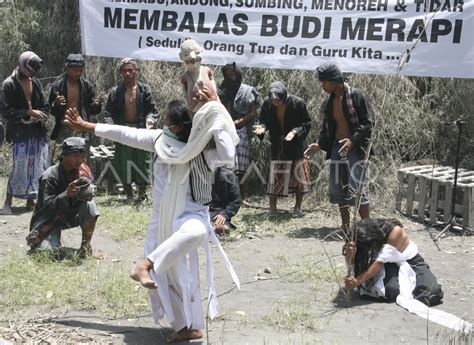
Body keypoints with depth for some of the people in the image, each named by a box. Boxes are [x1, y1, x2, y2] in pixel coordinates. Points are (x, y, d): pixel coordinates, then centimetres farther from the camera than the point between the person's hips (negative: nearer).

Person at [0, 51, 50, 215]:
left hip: (38, 132, 6)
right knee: (20, 167, -6)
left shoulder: (35, 82, 10)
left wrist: (37, 116, -7)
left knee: (38, 167, 6)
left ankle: (31, 201, 17)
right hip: (21, 134, -6)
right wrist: (29, 112, -15)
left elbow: (45, 107, 13)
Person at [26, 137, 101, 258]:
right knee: (48, 251, -26)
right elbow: (46, 207, -27)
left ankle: (85, 248, -11)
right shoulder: (50, 176, -24)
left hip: (70, 214, 4)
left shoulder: (82, 170, -10)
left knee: (90, 206, -25)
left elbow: (89, 193, -12)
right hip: (49, 219, -4)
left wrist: (85, 191, -37)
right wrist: (66, 194, -44)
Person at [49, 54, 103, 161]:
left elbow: (93, 111, 8)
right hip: (63, 130, -2)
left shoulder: (87, 86, 3)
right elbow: (52, 111, 1)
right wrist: (56, 104, -21)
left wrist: (97, 104, -14)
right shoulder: (58, 85, -3)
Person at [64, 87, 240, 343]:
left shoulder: (201, 152, -18)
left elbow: (228, 156, -39)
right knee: (165, 276, 7)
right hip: (162, 219, 6)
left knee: (195, 232, -44)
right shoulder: (160, 139, -2)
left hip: (190, 215, -6)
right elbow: (126, 134, 6)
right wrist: (85, 126, 12)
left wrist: (217, 113, -37)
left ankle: (146, 265, -44)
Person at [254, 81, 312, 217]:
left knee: (298, 176, 4)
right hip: (277, 146, 2)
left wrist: (295, 131, -27)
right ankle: (272, 209, 12)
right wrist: (262, 127, -19)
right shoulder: (267, 104, -11)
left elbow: (306, 124, -10)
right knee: (275, 177, 2)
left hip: (295, 145, -1)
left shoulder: (297, 103, -18)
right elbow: (264, 121, 3)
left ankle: (298, 208, 18)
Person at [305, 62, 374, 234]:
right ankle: (346, 226, 18)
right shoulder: (329, 101, 9)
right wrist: (319, 144, 5)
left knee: (356, 188, -12)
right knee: (337, 187, 7)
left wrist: (353, 140, -22)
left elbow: (368, 122, -12)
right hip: (337, 146, 7)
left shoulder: (356, 95, -11)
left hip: (355, 147, -7)